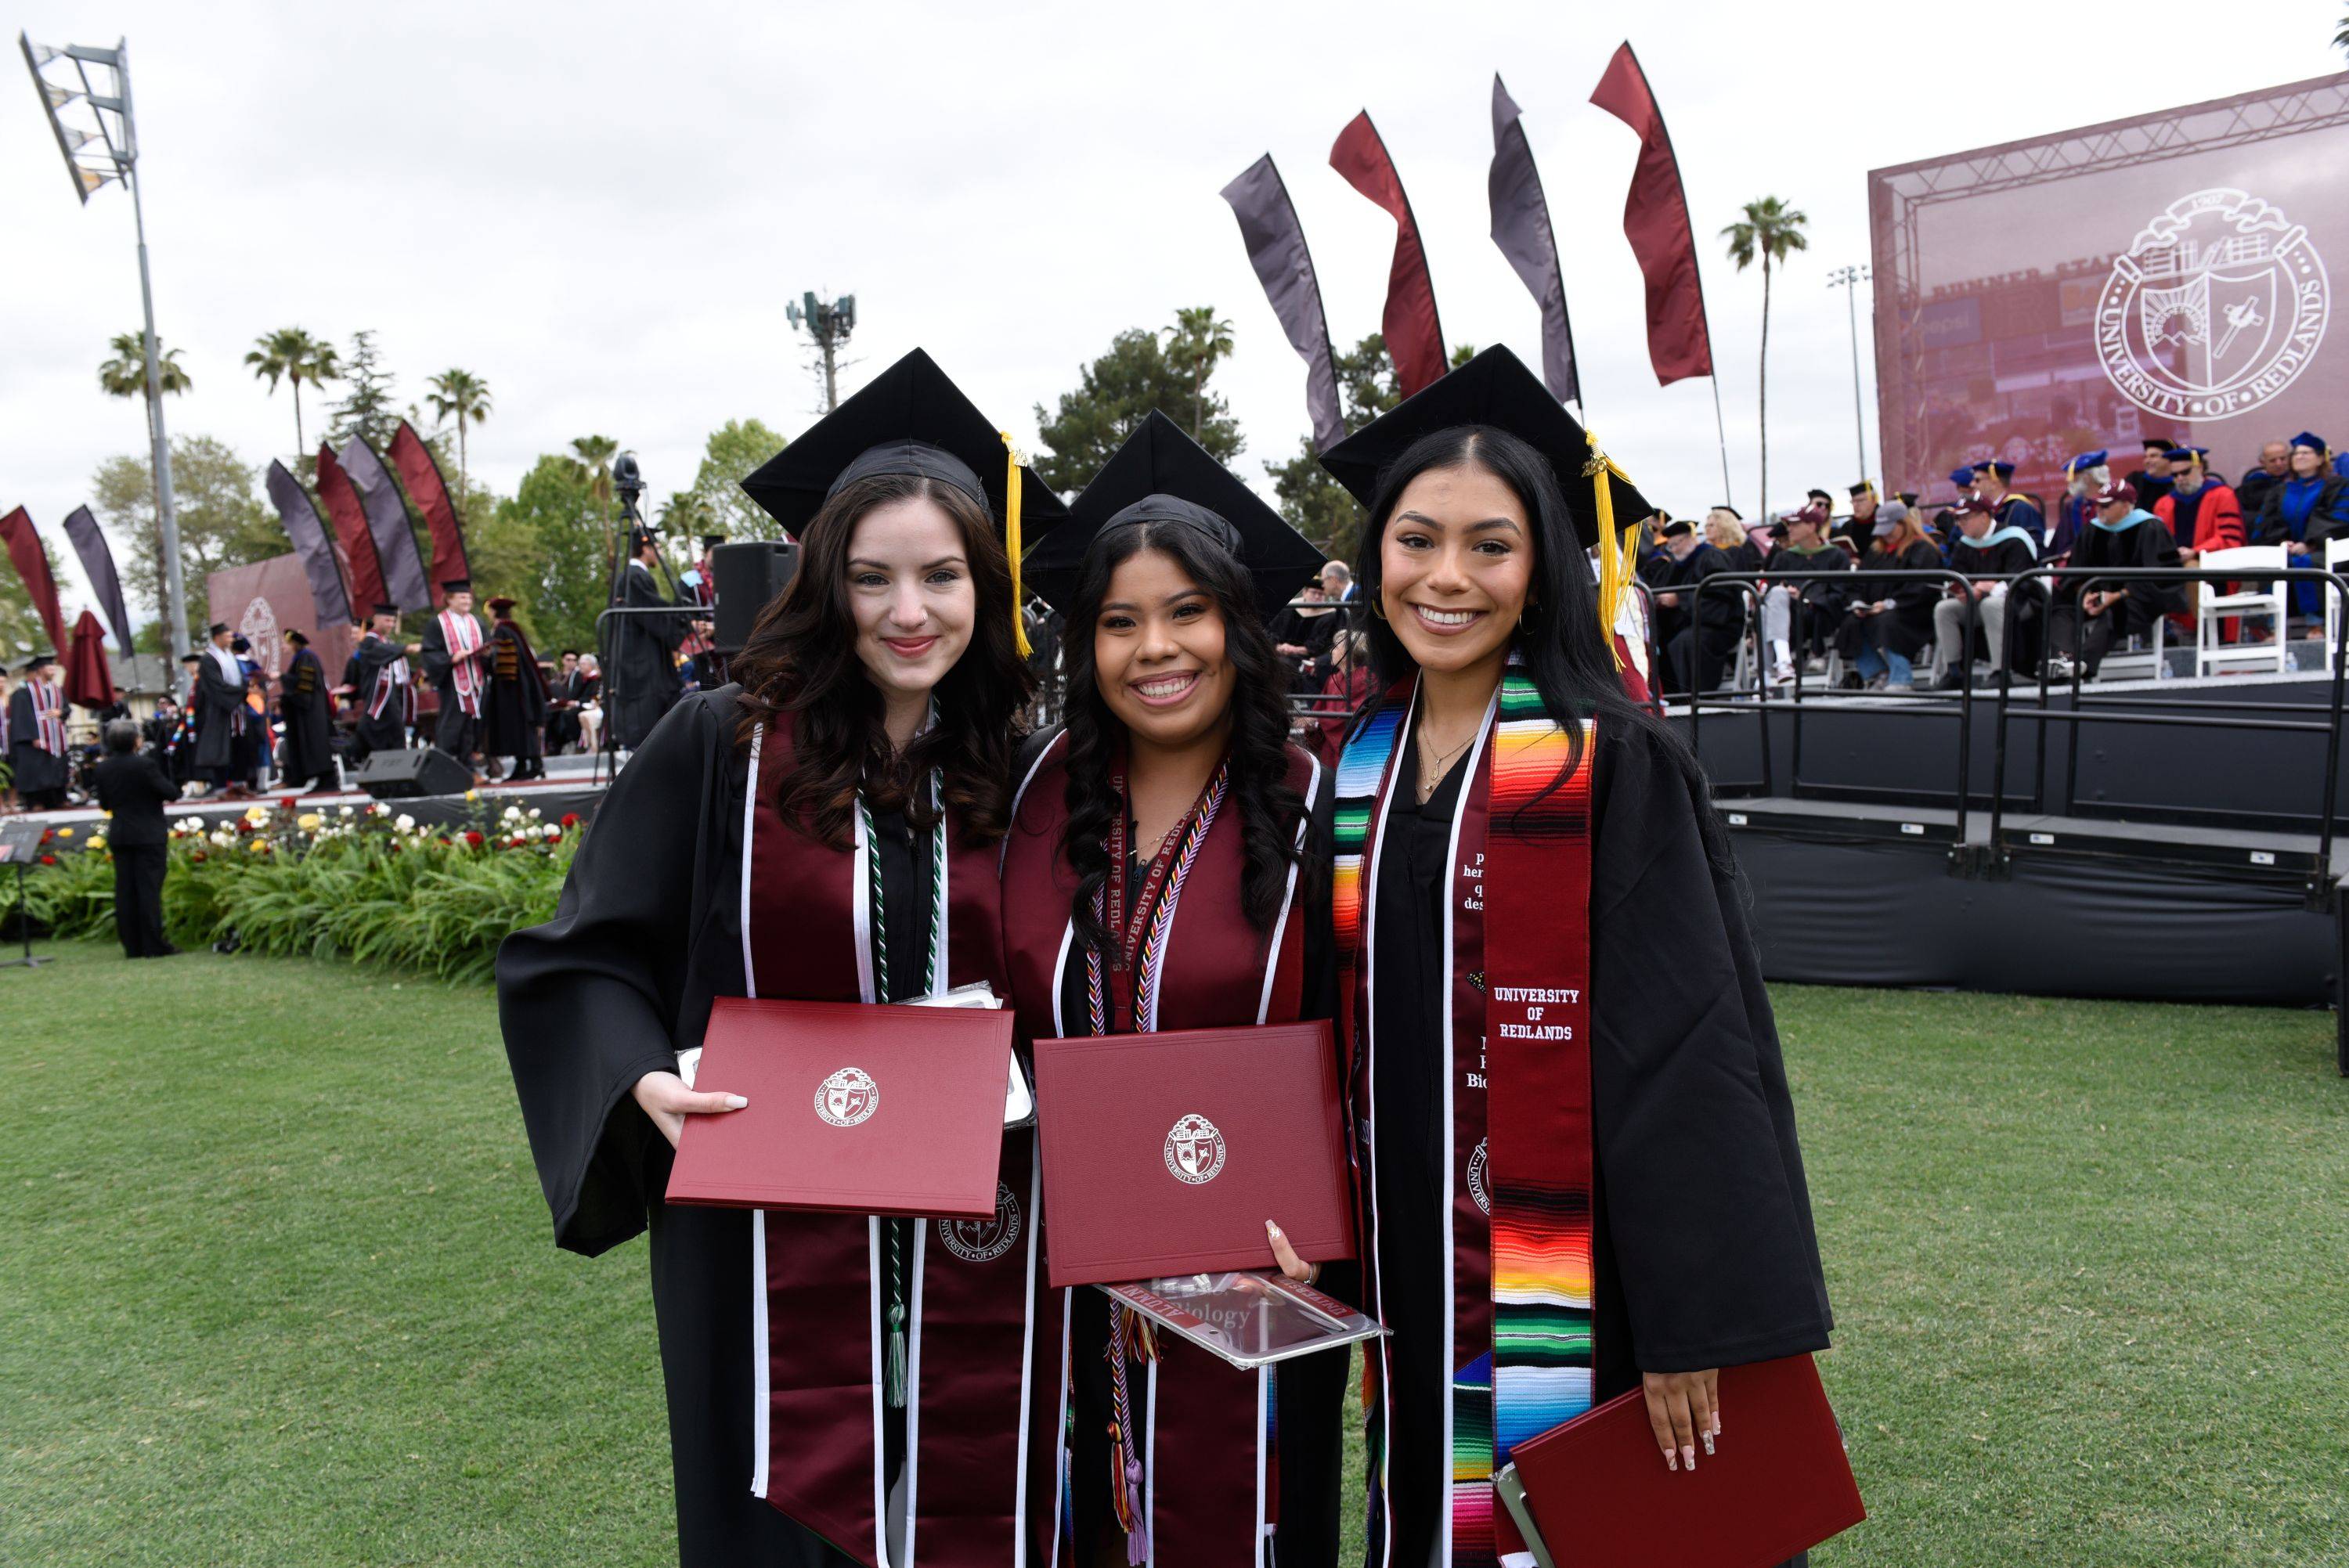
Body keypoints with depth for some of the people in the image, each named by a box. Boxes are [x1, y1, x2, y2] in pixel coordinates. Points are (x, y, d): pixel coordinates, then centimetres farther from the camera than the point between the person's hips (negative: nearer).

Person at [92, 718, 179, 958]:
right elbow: (172, 793, -14)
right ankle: (153, 946, -2)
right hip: (149, 836, -5)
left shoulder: (103, 768, 3)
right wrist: (164, 779, 6)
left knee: (125, 891, 7)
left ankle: (132, 946, 9)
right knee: (149, 889, -3)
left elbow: (104, 803, 11)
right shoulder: (144, 764, -15)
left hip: (119, 836, 5)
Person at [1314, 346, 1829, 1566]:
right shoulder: (1356, 766, 4)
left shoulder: (1613, 765, -11)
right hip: (1415, 1277, 5)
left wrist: (1695, 1322, -17)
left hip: (1581, 1285, -5)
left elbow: (1688, 1049, -14)